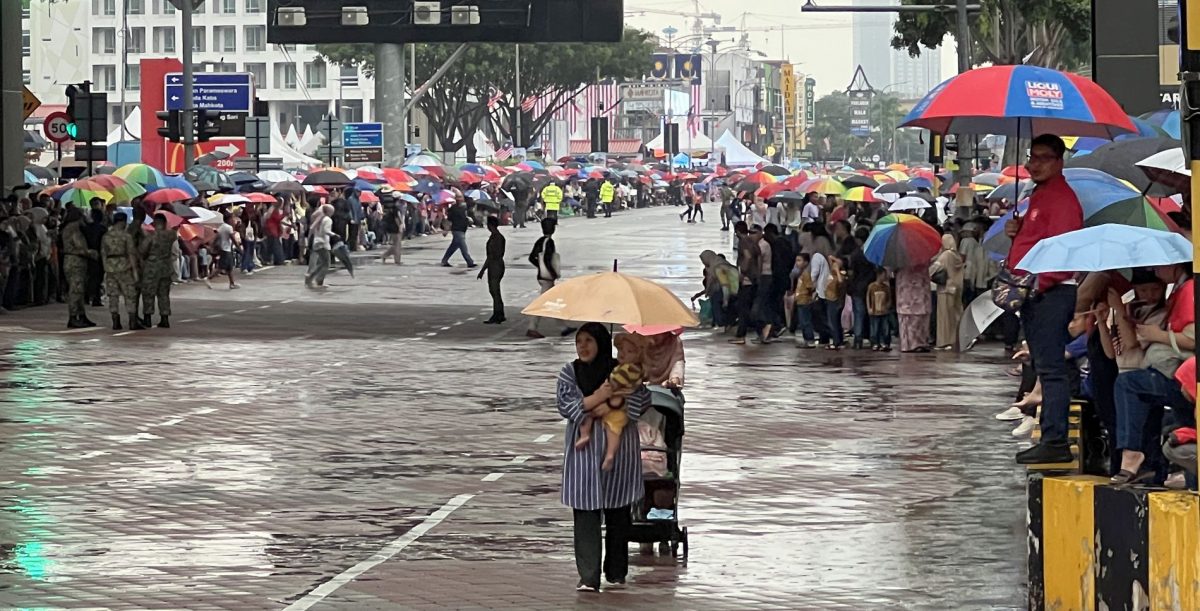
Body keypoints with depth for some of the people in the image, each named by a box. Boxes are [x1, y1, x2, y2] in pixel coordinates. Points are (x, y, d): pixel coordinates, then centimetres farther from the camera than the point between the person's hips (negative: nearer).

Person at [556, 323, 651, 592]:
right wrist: (597, 397, -16)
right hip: (583, 451, 0)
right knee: (586, 514, -8)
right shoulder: (570, 372, 3)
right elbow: (565, 405, -7)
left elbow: (643, 398, -8)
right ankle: (589, 578, -10)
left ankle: (617, 571, 20)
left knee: (618, 514, 9)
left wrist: (611, 406, -17)